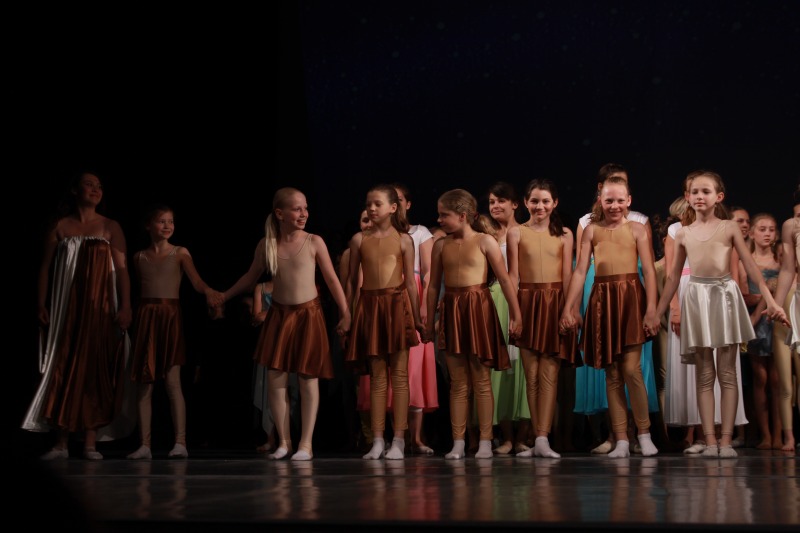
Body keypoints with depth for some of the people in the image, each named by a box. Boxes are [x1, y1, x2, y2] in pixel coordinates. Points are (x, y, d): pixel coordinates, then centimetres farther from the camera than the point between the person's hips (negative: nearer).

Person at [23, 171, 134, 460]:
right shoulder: (60, 227, 6)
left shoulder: (111, 227, 5)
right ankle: (61, 443, 2)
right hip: (67, 307, 0)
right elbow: (45, 268, 5)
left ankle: (91, 443, 3)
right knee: (63, 370, -1)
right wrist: (42, 306, -2)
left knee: (95, 371, -1)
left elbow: (122, 269, -1)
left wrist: (125, 306, -10)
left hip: (100, 308, 0)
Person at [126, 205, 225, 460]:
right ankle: (145, 445, 4)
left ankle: (180, 442, -12)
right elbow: (139, 290, 15)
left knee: (172, 381, -11)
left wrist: (208, 291, -32)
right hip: (146, 317, 3)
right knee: (144, 384, 1)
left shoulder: (180, 253, 3)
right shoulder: (139, 257, 12)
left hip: (171, 317, -3)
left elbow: (196, 280, -11)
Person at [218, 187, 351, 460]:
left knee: (308, 381, 0)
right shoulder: (266, 245, 0)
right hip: (279, 315, 3)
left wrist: (345, 313, -4)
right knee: (275, 379, 0)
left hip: (308, 315, -2)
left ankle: (306, 443, 6)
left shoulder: (314, 242, -6)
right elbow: (250, 277, 15)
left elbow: (332, 279, -2)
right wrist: (223, 296, 18)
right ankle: (284, 441, 12)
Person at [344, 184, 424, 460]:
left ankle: (399, 440, 2)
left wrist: (417, 316, 1)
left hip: (397, 304, -2)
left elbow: (410, 281, 3)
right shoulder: (359, 239, 6)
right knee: (377, 376, 5)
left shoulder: (403, 239, 2)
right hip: (369, 305, 2)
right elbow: (352, 279, 9)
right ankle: (377, 441, 7)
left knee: (399, 375, -1)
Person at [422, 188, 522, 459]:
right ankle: (458, 442, 9)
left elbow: (505, 279, -4)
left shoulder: (485, 241, -3)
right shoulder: (440, 245, 8)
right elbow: (434, 285, 13)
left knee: (481, 381, 2)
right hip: (451, 312, 3)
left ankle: (485, 442, 7)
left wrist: (515, 314, -8)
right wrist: (430, 321, 13)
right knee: (457, 383, 6)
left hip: (479, 309, -3)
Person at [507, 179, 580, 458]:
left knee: (549, 374, -6)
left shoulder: (564, 234, 8)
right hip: (528, 302, 0)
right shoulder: (517, 233, 6)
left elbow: (567, 275, 4)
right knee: (531, 375, 1)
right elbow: (513, 275, 4)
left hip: (555, 303, 0)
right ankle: (539, 439, 7)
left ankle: (542, 439, -9)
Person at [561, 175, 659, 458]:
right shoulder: (592, 230, 10)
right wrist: (568, 307, -2)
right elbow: (580, 271, 6)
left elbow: (649, 270, -2)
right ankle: (621, 440, 8)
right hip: (603, 300, 3)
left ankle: (644, 434, 4)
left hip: (631, 298, -3)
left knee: (631, 368, -10)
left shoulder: (636, 229, 4)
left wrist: (651, 308, -12)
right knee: (612, 374, 4)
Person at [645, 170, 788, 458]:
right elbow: (673, 276, 14)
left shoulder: (729, 228, 3)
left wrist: (770, 300, -6)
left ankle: (726, 439, 0)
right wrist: (657, 313, 13)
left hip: (725, 296, -2)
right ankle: (710, 439, 1)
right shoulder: (683, 234, 9)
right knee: (704, 375, 1)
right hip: (696, 298, 2)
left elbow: (750, 266, 1)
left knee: (727, 372, 0)